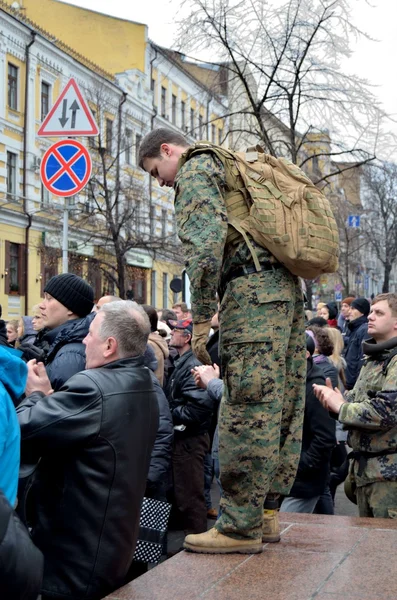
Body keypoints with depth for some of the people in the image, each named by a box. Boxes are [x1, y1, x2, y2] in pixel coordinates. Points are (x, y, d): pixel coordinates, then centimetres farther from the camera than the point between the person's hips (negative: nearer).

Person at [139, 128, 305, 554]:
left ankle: (241, 526, -4)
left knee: (246, 407, -8)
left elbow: (205, 242, -16)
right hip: (287, 285, 10)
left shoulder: (194, 169, 1)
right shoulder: (230, 167, 30)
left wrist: (201, 317, -13)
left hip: (252, 289, -10)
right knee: (280, 405, 9)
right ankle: (266, 511, 18)